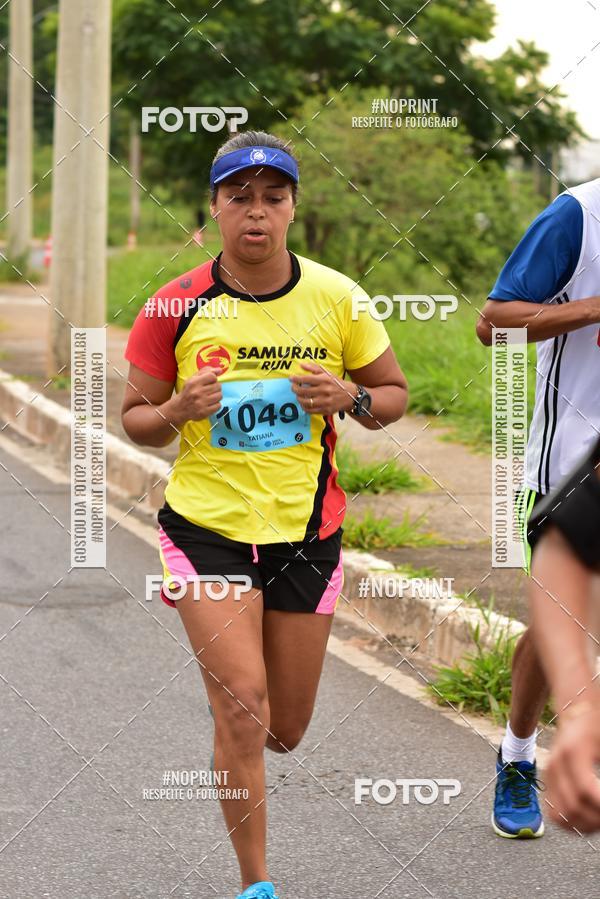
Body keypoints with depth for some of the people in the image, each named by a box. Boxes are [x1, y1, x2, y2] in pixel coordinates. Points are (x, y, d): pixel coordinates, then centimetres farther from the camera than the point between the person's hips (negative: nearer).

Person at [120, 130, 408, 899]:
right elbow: (134, 418, 2)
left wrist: (349, 399, -15)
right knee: (243, 712, -14)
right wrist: (175, 412, -20)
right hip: (206, 525, -2)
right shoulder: (178, 306, -7)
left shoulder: (337, 299, -4)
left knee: (284, 731, 11)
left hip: (306, 531, 2)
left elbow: (394, 396, 7)